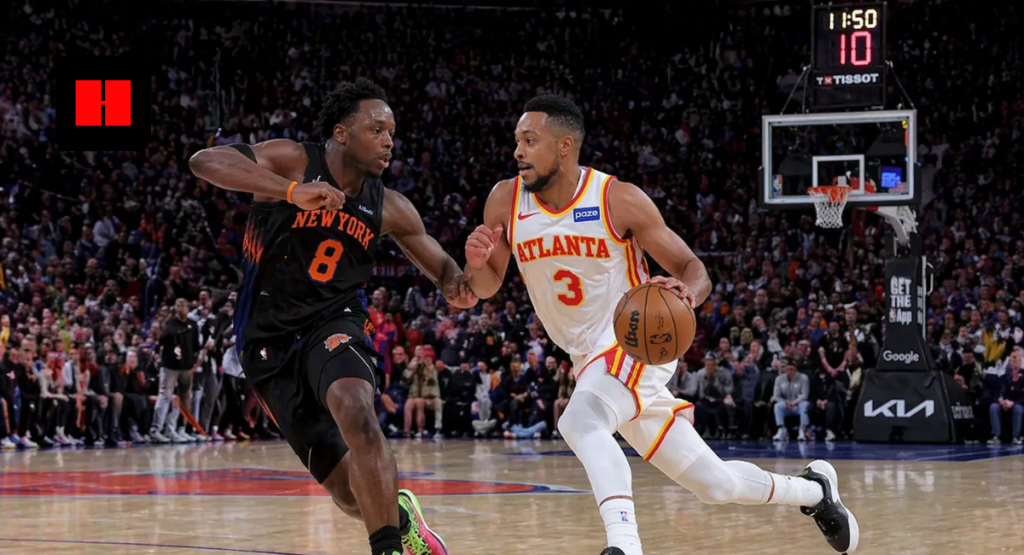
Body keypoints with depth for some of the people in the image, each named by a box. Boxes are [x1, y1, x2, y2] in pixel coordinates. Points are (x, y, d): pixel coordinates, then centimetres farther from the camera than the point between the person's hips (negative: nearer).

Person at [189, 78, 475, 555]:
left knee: (355, 412, -34)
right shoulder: (292, 161, -12)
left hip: (334, 323, 2)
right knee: (349, 492, -3)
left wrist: (457, 285, -12)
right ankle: (397, 514, 31)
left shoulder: (388, 208, 0)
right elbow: (205, 162, -28)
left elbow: (441, 265, 14)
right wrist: (292, 192, -40)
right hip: (271, 337, -2)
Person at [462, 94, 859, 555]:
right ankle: (813, 490, 35)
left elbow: (694, 270, -9)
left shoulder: (619, 201, -16)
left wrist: (686, 292, -34)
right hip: (589, 360, 5)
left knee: (580, 421, -36)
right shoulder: (505, 202, -6)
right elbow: (485, 288, 5)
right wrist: (477, 262, -19)